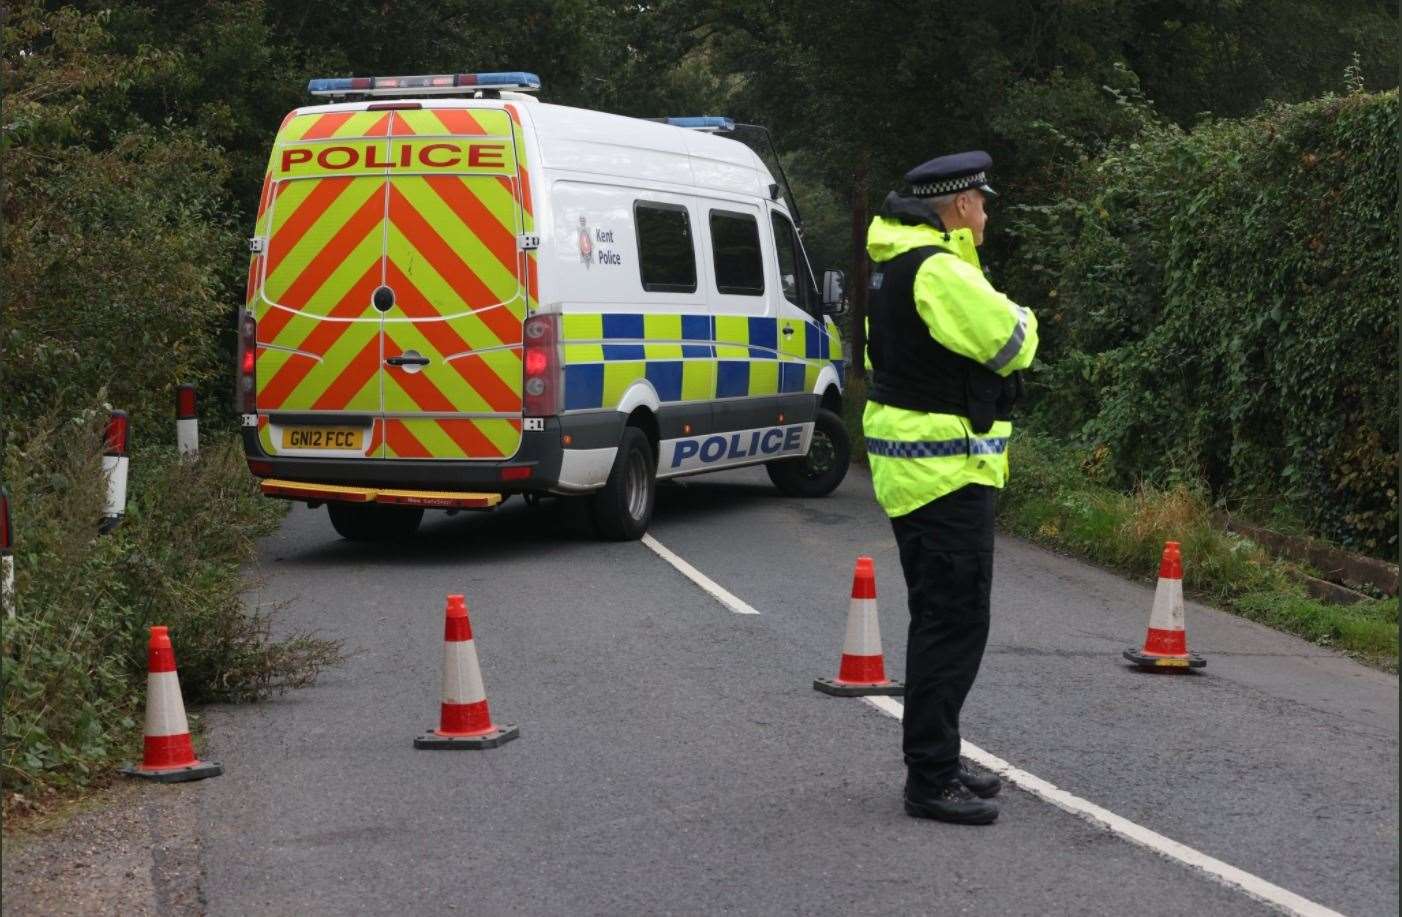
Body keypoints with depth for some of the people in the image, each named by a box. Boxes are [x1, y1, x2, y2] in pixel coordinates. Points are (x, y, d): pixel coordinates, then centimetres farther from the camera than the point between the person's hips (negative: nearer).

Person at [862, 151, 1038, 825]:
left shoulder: (900, 262, 14)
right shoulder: (940, 270, -19)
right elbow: (1010, 343, -16)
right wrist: (1022, 318, 5)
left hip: (914, 466, 11)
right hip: (946, 471, -11)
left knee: (942, 619, 18)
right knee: (954, 623, -8)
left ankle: (934, 763, 26)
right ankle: (931, 781, -4)